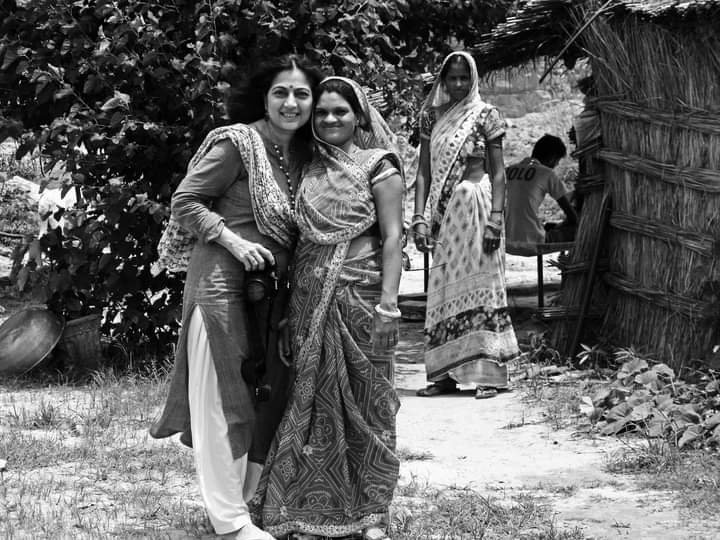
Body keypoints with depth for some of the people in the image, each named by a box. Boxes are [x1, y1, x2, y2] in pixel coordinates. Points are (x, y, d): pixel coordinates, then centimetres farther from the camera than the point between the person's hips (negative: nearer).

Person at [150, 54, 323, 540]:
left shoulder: (303, 154, 10)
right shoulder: (237, 143, -11)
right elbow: (184, 201, -9)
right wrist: (233, 241, -20)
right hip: (223, 281, -8)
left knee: (269, 396, 13)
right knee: (221, 399, -2)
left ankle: (251, 497, 26)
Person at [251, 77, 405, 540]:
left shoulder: (377, 165, 0)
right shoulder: (310, 168, 13)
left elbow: (392, 237, -7)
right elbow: (301, 239, 16)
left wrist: (388, 301, -16)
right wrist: (288, 303, 11)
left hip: (359, 293, -4)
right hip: (310, 298, 4)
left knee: (364, 401, 1)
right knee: (313, 402, 5)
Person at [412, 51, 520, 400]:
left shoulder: (485, 115, -1)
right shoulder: (432, 116, 10)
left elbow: (498, 173, -3)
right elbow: (424, 172, 9)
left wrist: (495, 219, -12)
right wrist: (420, 218, 0)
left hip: (475, 204, -4)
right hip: (444, 210, 4)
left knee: (478, 284, -4)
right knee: (444, 290, 4)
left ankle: (487, 374, -3)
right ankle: (447, 374, 7)